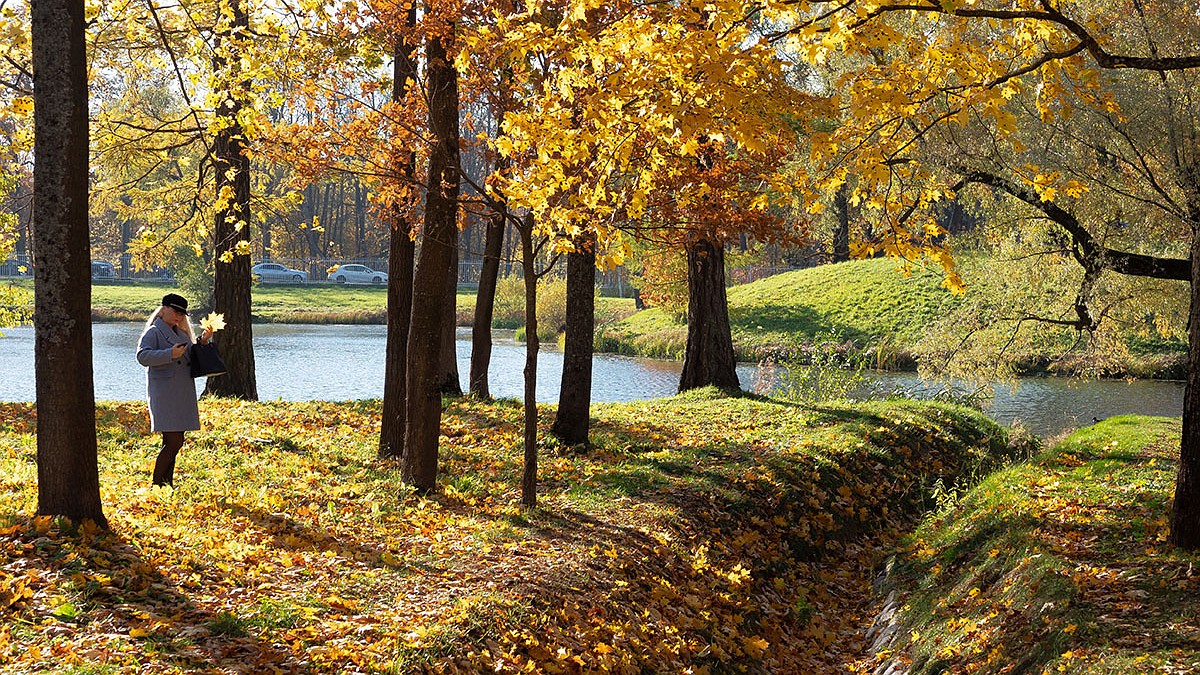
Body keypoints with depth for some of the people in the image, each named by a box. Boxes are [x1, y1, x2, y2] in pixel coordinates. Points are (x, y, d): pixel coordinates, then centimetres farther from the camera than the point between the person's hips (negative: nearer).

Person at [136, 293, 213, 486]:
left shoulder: (181, 333, 20)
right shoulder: (154, 332, -5)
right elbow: (143, 356, -20)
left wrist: (203, 342, 11)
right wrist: (170, 354, -28)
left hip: (182, 396, 8)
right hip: (164, 395, -8)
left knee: (174, 443, 9)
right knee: (173, 442, -14)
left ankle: (168, 485, 15)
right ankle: (156, 485, -6)